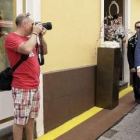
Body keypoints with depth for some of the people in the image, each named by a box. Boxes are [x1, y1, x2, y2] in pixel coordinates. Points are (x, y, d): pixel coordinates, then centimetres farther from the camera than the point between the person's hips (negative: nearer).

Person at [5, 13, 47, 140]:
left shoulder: (29, 38, 14)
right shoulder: (12, 37, -11)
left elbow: (44, 51, 21)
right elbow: (27, 49, -30)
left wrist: (41, 36, 7)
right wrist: (35, 33, -14)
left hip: (35, 86, 8)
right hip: (22, 87, -8)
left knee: (31, 117, 17)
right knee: (20, 120, 1)